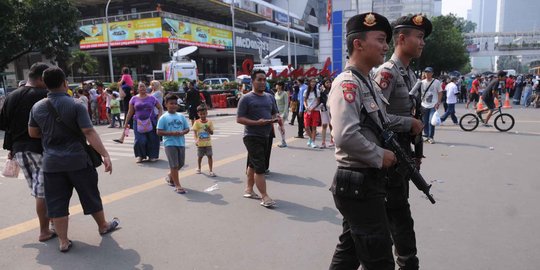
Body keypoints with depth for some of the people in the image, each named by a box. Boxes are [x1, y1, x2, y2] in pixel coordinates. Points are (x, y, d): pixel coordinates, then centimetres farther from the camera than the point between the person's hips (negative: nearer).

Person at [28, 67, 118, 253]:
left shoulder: (37, 107, 1)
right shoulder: (76, 105, -13)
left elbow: (32, 133, 11)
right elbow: (89, 133, -20)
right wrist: (105, 155, -22)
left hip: (51, 162, 3)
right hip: (77, 160, -3)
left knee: (57, 202, 9)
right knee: (90, 196, 13)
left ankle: (63, 241, 14)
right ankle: (103, 226, 31)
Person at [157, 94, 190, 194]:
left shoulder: (181, 116, 8)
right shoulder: (163, 117, -4)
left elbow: (187, 129, 11)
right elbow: (159, 132, -8)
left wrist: (182, 132, -11)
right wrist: (171, 133, -18)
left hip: (181, 143, 5)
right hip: (170, 143, -5)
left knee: (180, 163, 14)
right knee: (174, 165, -4)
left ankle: (170, 176, 40)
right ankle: (177, 185, 2)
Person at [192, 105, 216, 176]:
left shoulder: (209, 122, -1)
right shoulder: (197, 122, -6)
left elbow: (212, 133, 1)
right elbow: (194, 132, -11)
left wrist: (209, 129, -20)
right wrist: (196, 140, -25)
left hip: (208, 143, 1)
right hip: (200, 143, -1)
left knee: (210, 156, -3)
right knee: (200, 156, 13)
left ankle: (211, 171, 2)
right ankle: (198, 168, 36)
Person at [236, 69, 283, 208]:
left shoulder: (270, 97, 12)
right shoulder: (246, 98, -8)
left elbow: (275, 113, 22)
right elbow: (239, 119, -12)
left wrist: (276, 118, -2)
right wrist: (256, 122, -23)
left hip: (265, 136, 7)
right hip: (252, 137, -7)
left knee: (253, 164, 19)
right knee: (260, 167, -10)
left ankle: (249, 189, 32)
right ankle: (264, 197, -6)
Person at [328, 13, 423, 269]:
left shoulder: (367, 82, 12)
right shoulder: (347, 83, -20)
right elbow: (346, 137, -32)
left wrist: (408, 123, 17)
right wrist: (380, 156, -19)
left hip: (366, 181, 10)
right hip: (359, 184, -10)